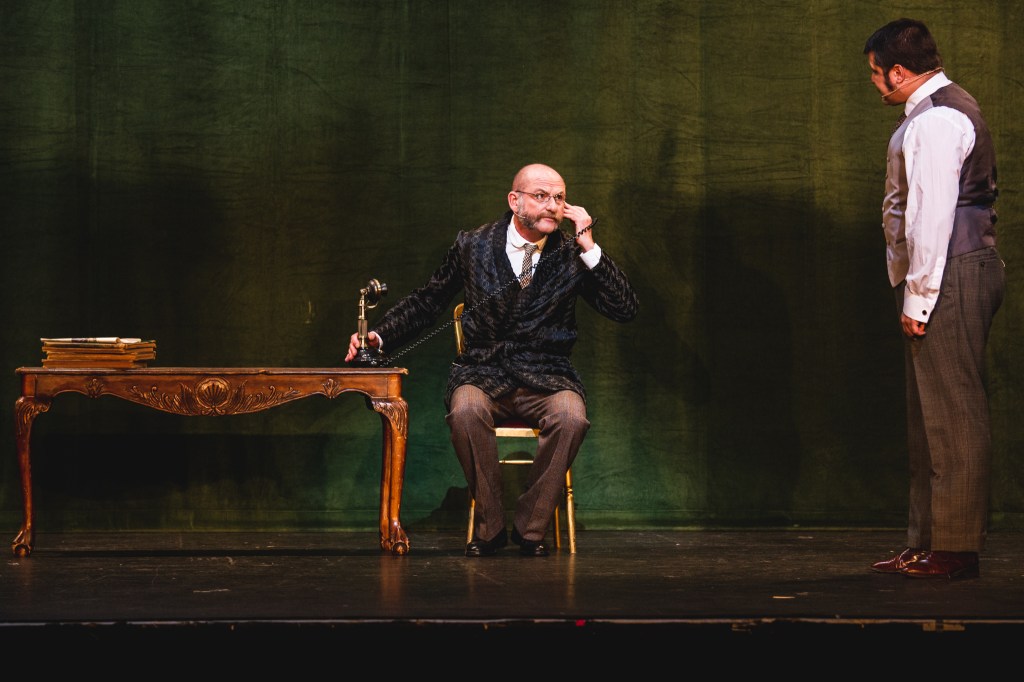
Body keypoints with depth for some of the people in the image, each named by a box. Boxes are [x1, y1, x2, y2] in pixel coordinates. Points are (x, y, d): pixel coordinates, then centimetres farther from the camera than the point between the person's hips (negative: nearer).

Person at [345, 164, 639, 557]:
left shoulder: (572, 255, 4)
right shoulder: (474, 245, 5)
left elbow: (626, 311, -5)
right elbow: (426, 303, 14)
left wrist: (588, 247, -10)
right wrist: (378, 336, 1)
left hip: (545, 377, 0)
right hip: (483, 374, 0)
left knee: (571, 417, -33)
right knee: (466, 410, -35)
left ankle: (530, 528, -14)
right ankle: (489, 527, -16)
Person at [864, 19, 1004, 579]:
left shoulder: (935, 121, -15)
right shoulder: (943, 110, 20)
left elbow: (931, 217, -20)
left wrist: (917, 298, -18)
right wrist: (913, 291, 19)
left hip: (950, 278, -11)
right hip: (953, 278, 11)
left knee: (952, 414, -7)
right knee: (931, 416, 13)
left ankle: (955, 549, -3)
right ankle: (926, 543, 19)